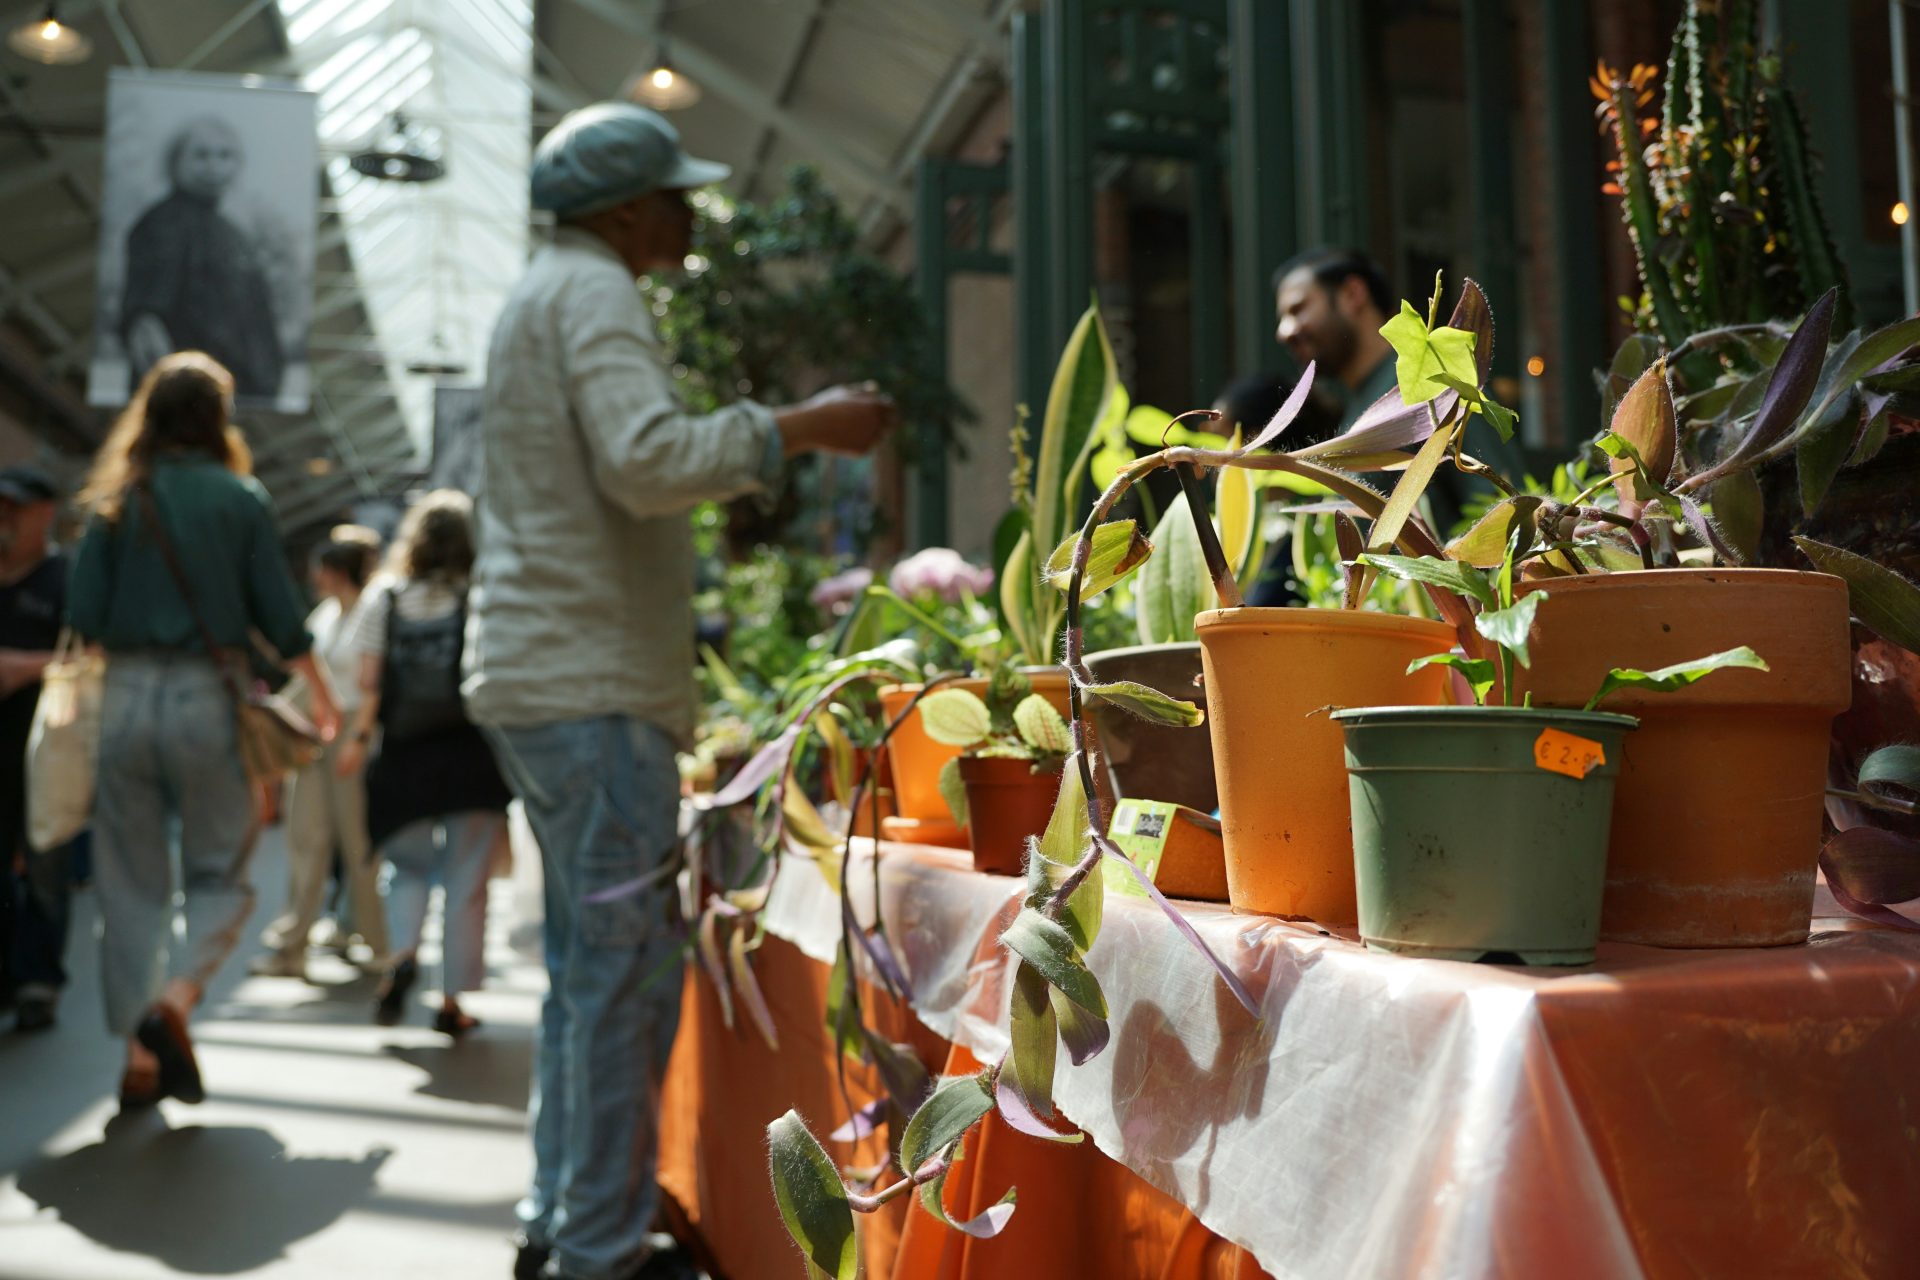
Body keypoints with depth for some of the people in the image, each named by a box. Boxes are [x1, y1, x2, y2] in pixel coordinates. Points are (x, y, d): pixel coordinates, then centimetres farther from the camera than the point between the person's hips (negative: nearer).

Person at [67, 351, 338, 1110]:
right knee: (220, 875, 9)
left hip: (126, 698, 2)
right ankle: (174, 1000, -16)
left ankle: (140, 1057, 11)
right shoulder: (241, 499, 0)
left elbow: (83, 618, -1)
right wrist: (322, 698, 12)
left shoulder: (114, 500, 6)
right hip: (206, 697, -2)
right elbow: (280, 616, -1)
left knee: (132, 884, 11)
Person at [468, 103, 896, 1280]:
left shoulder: (548, 297, 23)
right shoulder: (595, 293, -8)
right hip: (593, 686, -11)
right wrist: (798, 428, -16)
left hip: (545, 677, 11)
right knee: (629, 972, -7)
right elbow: (648, 458, -24)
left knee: (591, 967, 15)